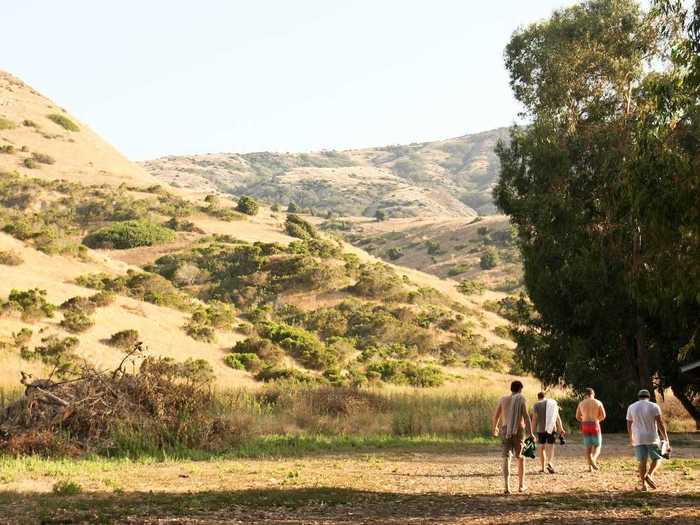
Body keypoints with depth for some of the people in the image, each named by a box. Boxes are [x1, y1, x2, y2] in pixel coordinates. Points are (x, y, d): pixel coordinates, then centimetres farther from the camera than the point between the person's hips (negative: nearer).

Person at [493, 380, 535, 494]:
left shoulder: (503, 399, 7)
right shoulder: (521, 399, -4)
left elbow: (496, 416, 13)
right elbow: (526, 416, -14)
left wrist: (495, 428, 31)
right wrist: (530, 433, -16)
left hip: (505, 430, 2)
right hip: (518, 430, -2)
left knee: (506, 458, -2)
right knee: (520, 458, 16)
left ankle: (507, 486, -17)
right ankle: (521, 485, 25)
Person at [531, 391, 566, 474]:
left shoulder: (536, 405, -1)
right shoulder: (553, 403, 8)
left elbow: (534, 419, -8)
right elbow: (558, 417, 8)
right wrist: (561, 429, 15)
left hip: (541, 429, -1)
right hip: (552, 428, 1)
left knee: (542, 447, 13)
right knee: (551, 447, 2)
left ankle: (542, 468, 15)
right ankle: (550, 462, -24)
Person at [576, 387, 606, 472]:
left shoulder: (581, 403, 5)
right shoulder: (598, 403, -1)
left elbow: (578, 417, 8)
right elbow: (603, 416, -5)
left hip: (585, 426, 2)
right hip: (595, 426, -2)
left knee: (588, 447, 10)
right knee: (597, 446, 9)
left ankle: (590, 466, 4)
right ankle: (593, 460, -20)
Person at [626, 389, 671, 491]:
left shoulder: (631, 407, 4)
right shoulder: (654, 407, -3)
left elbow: (629, 425, 11)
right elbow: (661, 424, -9)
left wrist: (631, 438, 27)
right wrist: (666, 440, -7)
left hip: (638, 438, 2)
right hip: (652, 438, -2)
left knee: (642, 461, 9)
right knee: (657, 458, 13)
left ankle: (644, 485, 3)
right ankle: (649, 475, -10)